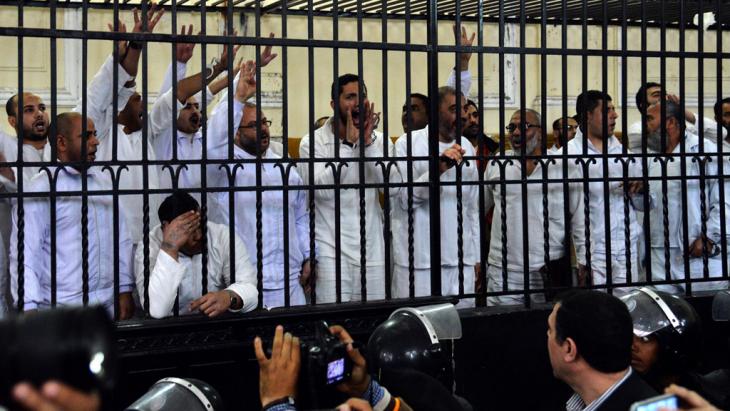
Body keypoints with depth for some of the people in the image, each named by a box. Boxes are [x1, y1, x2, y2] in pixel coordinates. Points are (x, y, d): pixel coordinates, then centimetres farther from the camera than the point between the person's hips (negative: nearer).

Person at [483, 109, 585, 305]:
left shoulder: (562, 166, 1)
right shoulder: (496, 164, 6)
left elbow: (578, 219, 4)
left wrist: (584, 263, 1)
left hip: (552, 269, -1)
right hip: (503, 272, 1)